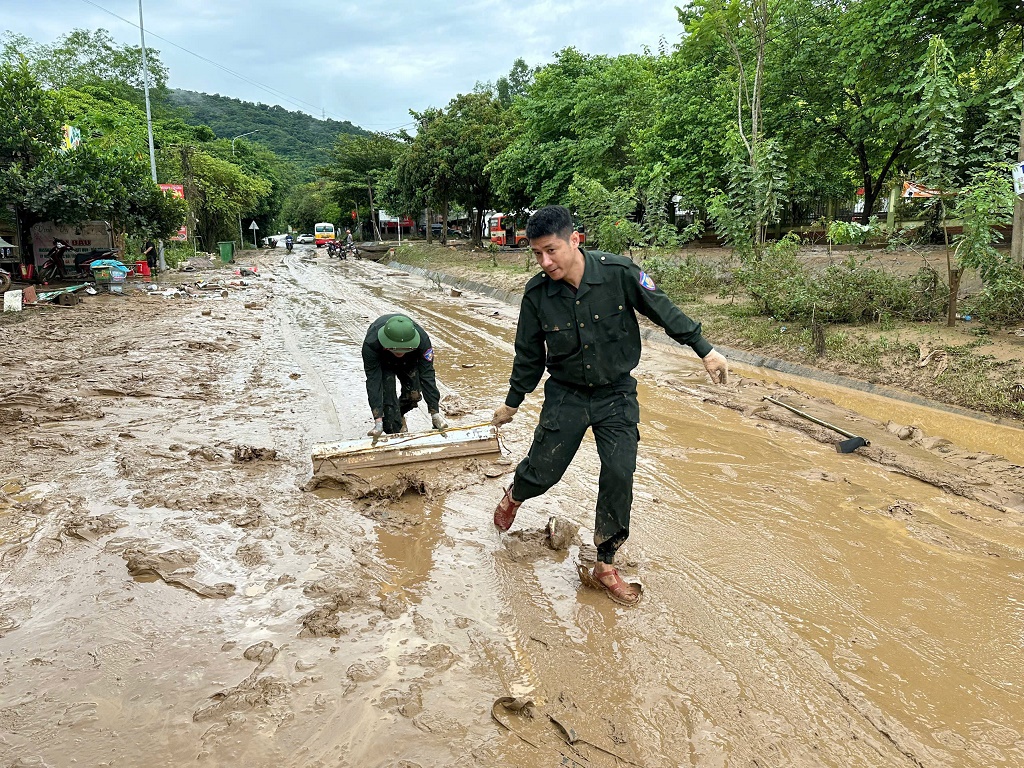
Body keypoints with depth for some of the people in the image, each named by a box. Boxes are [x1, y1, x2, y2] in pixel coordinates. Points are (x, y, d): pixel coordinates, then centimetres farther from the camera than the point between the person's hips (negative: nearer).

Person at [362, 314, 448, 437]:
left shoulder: (422, 340, -39)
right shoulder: (371, 344, -43)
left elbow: (427, 376, -32)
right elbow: (373, 381, -40)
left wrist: (435, 413, -33)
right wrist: (378, 421, -45)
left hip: (409, 361, 2)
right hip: (382, 361, -2)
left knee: (414, 394, -9)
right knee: (388, 395, -20)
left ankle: (398, 414, 24)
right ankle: (396, 434, -3)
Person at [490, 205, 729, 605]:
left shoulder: (619, 273, -20)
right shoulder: (536, 294, -14)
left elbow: (664, 310, -6)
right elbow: (529, 354, 1)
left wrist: (705, 351, -2)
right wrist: (511, 403, 11)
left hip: (616, 395, 0)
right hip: (566, 395, 1)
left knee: (619, 476, -9)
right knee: (542, 472, 2)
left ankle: (604, 565, 10)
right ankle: (514, 495, 42)